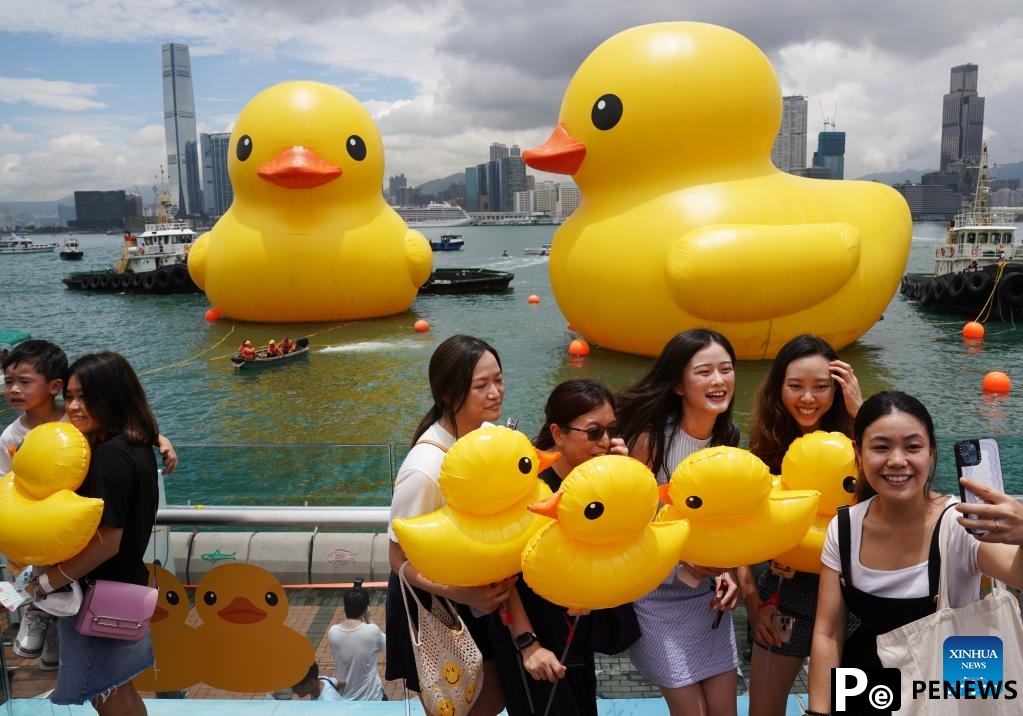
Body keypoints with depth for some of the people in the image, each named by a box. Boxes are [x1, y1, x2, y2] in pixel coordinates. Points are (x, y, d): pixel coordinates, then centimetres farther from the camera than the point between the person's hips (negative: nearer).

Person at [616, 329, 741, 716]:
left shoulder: (727, 437, -2)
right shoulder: (651, 438, -21)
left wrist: (726, 570, -4)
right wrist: (682, 564, -22)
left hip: (708, 592, 5)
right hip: (658, 593, -5)